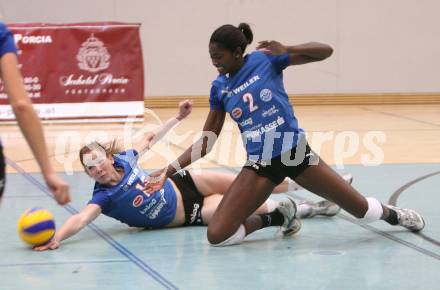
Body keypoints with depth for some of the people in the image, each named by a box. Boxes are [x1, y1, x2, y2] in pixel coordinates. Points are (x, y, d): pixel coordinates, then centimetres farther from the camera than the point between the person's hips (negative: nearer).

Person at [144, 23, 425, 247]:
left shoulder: (266, 59, -7)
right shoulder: (220, 87, 1)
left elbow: (325, 51, -9)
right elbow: (207, 141, 7)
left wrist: (286, 50, -25)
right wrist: (169, 170, -2)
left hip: (295, 152, -2)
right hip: (259, 165, 2)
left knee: (362, 209, 5)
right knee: (217, 235, -14)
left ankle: (390, 213, 42)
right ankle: (269, 219, 14)